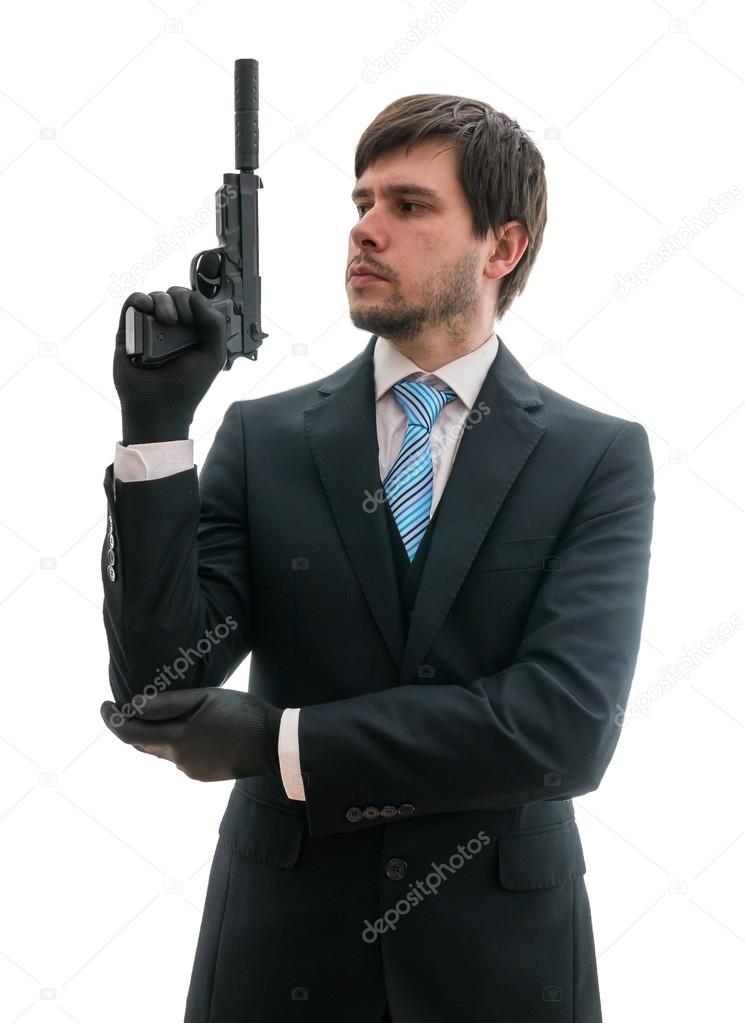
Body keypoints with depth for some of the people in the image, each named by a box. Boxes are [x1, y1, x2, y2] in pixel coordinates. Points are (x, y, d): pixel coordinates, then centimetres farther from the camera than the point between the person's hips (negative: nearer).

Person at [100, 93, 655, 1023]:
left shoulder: (601, 458, -6)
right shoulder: (263, 439, -2)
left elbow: (569, 726, -18)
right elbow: (156, 683, -9)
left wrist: (282, 742, -18)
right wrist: (155, 424, -16)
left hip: (503, 946, -1)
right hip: (283, 942, 1)